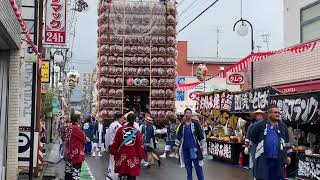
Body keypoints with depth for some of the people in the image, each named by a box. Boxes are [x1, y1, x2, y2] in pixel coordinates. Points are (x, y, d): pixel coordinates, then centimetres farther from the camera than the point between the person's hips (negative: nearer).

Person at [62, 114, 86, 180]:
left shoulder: (68, 127, 3)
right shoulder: (76, 128, -21)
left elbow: (63, 137, 16)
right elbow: (84, 138, -13)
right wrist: (85, 141, 8)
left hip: (69, 153, 9)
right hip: (76, 153, -9)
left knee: (68, 170, 16)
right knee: (75, 170, -3)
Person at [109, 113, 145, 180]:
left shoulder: (121, 129, -5)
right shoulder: (137, 131, -8)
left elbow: (115, 142, 2)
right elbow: (140, 145, -4)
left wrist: (113, 152, 15)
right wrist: (141, 156, 7)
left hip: (122, 155, 2)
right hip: (133, 156, -2)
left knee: (122, 174, 13)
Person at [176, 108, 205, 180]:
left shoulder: (195, 123, -4)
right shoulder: (182, 125, 8)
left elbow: (200, 134, -3)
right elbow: (179, 136, 15)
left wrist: (201, 145, -4)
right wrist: (178, 145, 14)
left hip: (194, 147, -4)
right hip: (185, 148, 4)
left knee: (198, 166, -2)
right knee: (188, 166, 10)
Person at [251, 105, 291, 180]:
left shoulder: (283, 127, 11)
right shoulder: (259, 126, -2)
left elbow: (287, 142, 19)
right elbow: (253, 139, 9)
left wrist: (287, 156, 19)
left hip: (278, 160, 3)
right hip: (263, 159, -3)